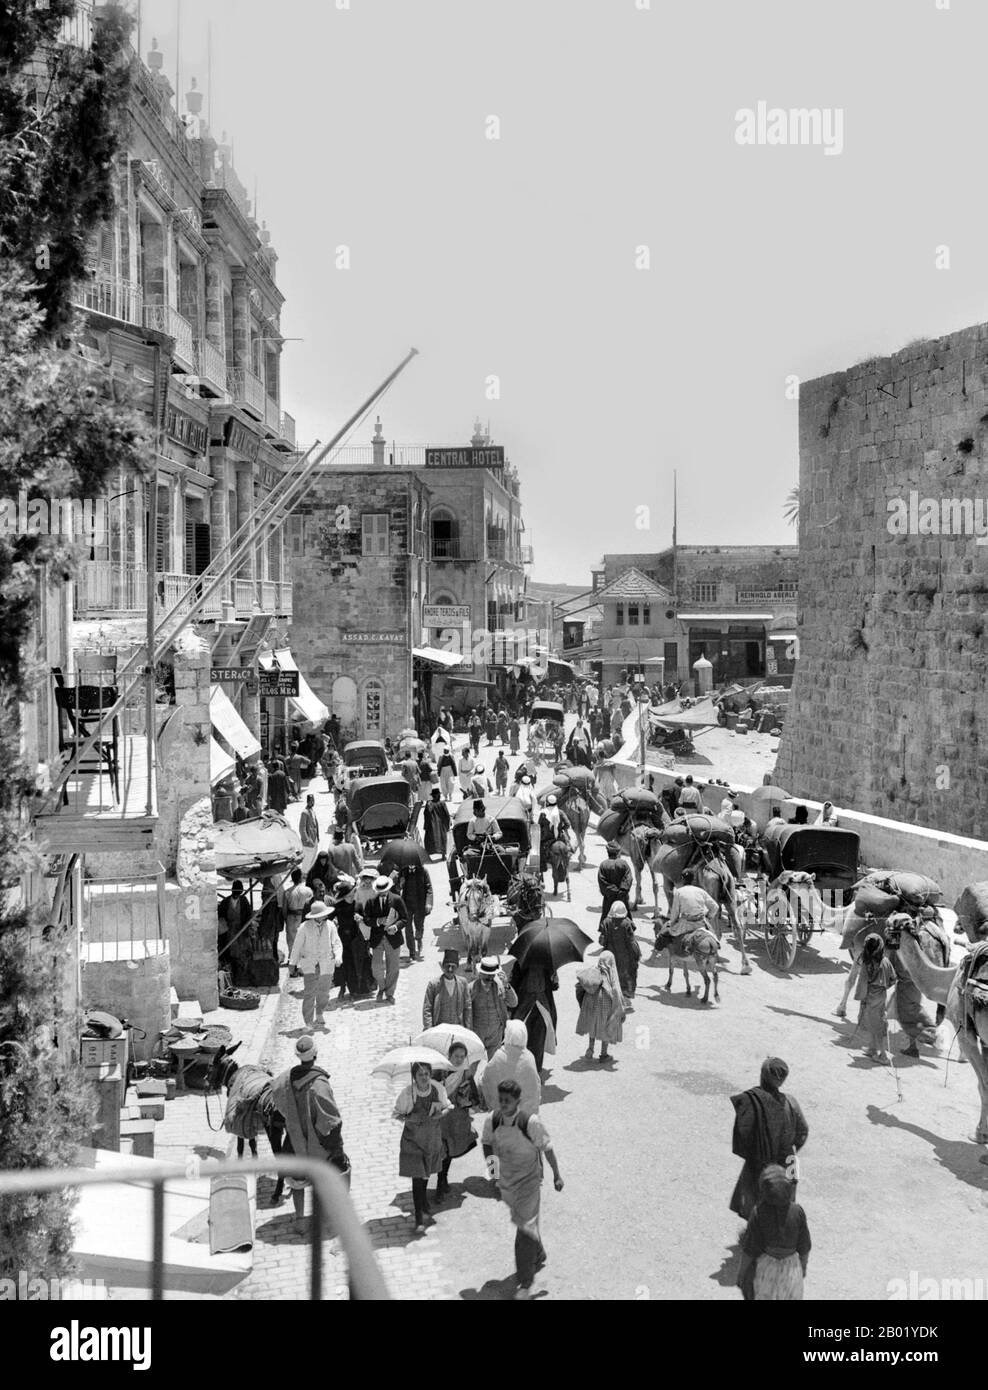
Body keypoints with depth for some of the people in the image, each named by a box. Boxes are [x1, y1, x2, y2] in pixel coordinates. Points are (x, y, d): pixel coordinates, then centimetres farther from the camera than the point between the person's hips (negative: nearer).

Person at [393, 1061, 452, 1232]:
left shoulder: (438, 1089, -9)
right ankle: (419, 1219, 2)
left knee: (426, 1174, 18)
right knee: (417, 1178, -6)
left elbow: (448, 1106, 7)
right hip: (413, 1139, -3)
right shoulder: (407, 1093, -17)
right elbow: (396, 1114, -5)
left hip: (433, 1138, 3)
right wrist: (409, 1119, -23)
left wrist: (442, 1112, -15)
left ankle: (424, 1208, 43)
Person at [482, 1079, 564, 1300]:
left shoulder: (530, 1122, -27)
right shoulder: (492, 1121, -15)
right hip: (506, 1180, 5)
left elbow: (547, 1149, -13)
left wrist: (556, 1176, -3)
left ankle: (526, 1283, 10)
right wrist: (493, 1173, -4)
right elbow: (487, 1143, 5)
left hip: (528, 1180, -5)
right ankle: (539, 1256, 52)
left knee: (526, 1230, -5)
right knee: (521, 1222, 25)